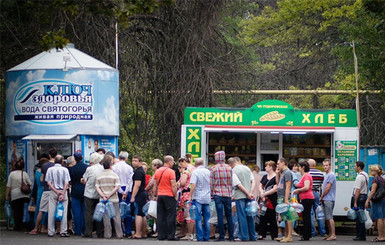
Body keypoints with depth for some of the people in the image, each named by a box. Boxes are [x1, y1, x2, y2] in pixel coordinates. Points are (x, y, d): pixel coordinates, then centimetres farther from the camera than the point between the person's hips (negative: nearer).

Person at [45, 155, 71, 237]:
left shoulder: (50, 170, 1)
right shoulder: (65, 170, -2)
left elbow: (48, 183, -4)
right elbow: (66, 183, -8)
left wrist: (56, 191, -6)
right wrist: (62, 194, -9)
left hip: (53, 193, 1)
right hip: (63, 191, -1)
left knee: (51, 212, 3)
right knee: (63, 212, 2)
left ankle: (51, 232, 3)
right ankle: (63, 232, -2)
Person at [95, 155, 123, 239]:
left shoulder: (99, 176, 2)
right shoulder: (114, 175, -4)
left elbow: (97, 187, -3)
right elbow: (117, 187, -11)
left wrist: (103, 195, -9)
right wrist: (109, 195, -11)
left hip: (103, 200, 2)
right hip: (114, 200, -2)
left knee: (106, 217, 5)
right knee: (116, 217, 5)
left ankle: (107, 234, 4)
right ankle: (119, 234, 5)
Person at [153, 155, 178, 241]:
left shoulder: (157, 171, 8)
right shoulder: (171, 172, -10)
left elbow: (155, 185, 12)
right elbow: (173, 186, -13)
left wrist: (155, 195, 19)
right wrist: (175, 196, -5)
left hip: (160, 195, 6)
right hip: (169, 196, -6)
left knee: (161, 217, 7)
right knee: (171, 216, -1)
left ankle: (161, 235, 7)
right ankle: (170, 235, -2)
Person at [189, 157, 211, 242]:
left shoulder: (195, 172, -8)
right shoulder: (208, 172, 6)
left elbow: (193, 185, -15)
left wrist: (191, 196, -6)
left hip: (198, 198, -4)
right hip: (207, 198, 4)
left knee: (198, 219, -1)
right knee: (207, 219, 9)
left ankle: (200, 237, -3)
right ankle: (206, 237, 10)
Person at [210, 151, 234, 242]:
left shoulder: (213, 169, -5)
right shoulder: (229, 168, 4)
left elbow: (211, 183, -3)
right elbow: (231, 182, 10)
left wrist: (212, 193, 7)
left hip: (218, 194, -3)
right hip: (227, 194, 3)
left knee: (220, 215, -2)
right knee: (229, 215, 8)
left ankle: (221, 236, -4)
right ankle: (231, 236, 8)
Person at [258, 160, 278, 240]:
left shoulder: (276, 178, -8)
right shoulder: (265, 177, 15)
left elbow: (275, 189, -14)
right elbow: (260, 187, 15)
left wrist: (264, 194, -10)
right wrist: (262, 194, -4)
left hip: (272, 201, -7)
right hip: (264, 200, 7)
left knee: (272, 219, -3)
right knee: (263, 217, 4)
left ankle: (274, 235, 3)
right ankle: (262, 235, 7)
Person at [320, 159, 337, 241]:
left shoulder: (331, 175, -11)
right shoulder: (326, 175, 19)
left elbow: (328, 188, -15)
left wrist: (321, 197, -6)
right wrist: (322, 198, 15)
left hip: (329, 199, -10)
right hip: (326, 200, 10)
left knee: (329, 217, -13)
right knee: (327, 218, 11)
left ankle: (333, 235, -15)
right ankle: (330, 234, 15)